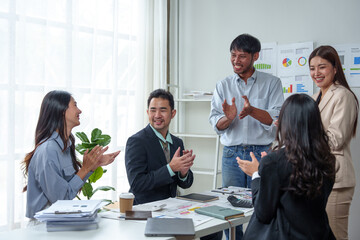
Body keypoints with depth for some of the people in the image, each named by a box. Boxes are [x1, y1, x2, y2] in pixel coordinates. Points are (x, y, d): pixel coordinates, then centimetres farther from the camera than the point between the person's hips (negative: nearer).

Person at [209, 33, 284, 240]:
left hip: (262, 153, -2)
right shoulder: (223, 86, 10)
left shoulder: (272, 83, 4)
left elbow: (278, 119, -7)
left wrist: (252, 111, -23)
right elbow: (216, 124, 3)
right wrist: (228, 118, -20)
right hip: (232, 154, 2)